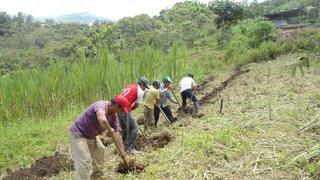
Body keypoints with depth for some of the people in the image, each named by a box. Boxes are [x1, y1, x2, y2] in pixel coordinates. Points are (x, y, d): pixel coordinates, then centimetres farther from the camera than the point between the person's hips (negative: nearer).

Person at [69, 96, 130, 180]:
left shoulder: (113, 115, -3)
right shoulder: (101, 105, -33)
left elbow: (116, 132, 3)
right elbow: (102, 120, -56)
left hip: (90, 135, 10)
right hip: (78, 133, -10)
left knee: (100, 150, 22)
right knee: (84, 160, -12)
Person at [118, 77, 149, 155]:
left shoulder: (129, 86, 18)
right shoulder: (140, 91, -4)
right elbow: (136, 105, -3)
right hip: (125, 111, -8)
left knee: (124, 129, 21)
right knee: (135, 128, 2)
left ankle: (126, 147, 31)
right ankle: (130, 148, 3)